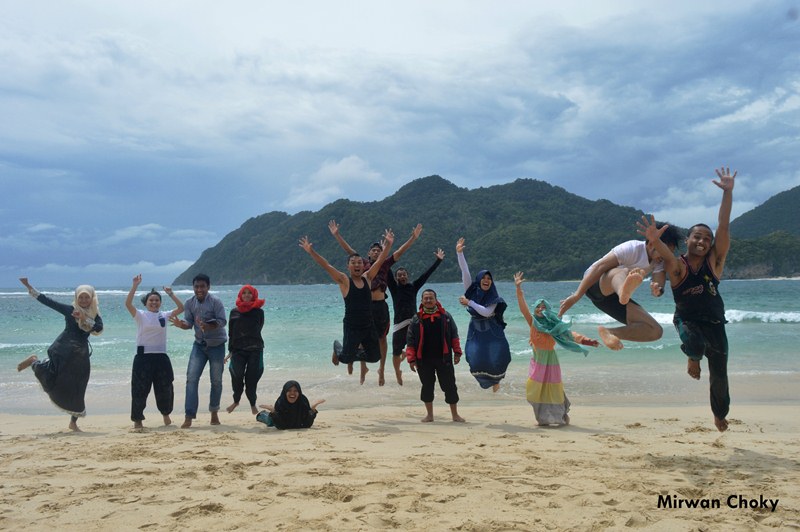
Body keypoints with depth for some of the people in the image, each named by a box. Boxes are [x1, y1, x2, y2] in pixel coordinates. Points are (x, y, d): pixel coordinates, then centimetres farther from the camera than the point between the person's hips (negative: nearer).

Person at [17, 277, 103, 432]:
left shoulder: (95, 315, 7)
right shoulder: (69, 310, 2)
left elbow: (99, 329, -11)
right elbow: (46, 300, 2)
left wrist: (84, 318, -20)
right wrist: (28, 286, 0)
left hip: (81, 355, 3)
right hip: (63, 349, -2)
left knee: (77, 390, 4)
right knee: (52, 379, -19)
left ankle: (73, 422, 15)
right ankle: (34, 362, 13)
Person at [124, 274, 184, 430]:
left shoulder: (164, 316, 7)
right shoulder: (140, 315, -1)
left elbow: (181, 308, -2)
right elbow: (128, 303, -16)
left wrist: (171, 294, -8)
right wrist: (135, 286, -22)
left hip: (161, 357, 3)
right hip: (143, 357, -3)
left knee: (164, 388, 11)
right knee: (140, 389, 0)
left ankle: (165, 413, 34)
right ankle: (137, 420, 13)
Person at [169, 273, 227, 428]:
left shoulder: (215, 301, -16)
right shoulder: (189, 303, -2)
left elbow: (222, 321, -20)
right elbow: (189, 322, -3)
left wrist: (207, 326, -37)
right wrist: (182, 324, -26)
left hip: (216, 345, -3)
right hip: (199, 345, 3)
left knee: (216, 380, 5)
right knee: (191, 378, -8)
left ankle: (214, 412, 24)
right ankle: (189, 416, -7)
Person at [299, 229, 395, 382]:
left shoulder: (367, 278, 4)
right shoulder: (344, 281, -7)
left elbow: (380, 260, 1)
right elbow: (326, 265, -15)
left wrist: (388, 244, -8)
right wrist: (311, 252, -24)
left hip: (369, 326, 4)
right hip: (351, 327, -4)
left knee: (375, 356, 8)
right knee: (347, 358, -2)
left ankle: (360, 354, 42)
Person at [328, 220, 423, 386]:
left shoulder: (385, 264, 5)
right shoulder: (363, 263, 6)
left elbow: (400, 251, 1)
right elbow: (348, 249, 3)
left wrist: (413, 238, -6)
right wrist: (336, 234, -2)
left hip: (380, 305, 0)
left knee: (381, 338, 8)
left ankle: (381, 369, 18)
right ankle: (363, 366, 23)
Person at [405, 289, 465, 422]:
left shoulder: (445, 316, 4)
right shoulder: (417, 319, 1)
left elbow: (454, 335, 8)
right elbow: (410, 341, 0)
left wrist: (457, 352, 2)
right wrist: (411, 359, -5)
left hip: (443, 358, 0)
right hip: (424, 360, 0)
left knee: (450, 386, 3)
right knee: (427, 386, 9)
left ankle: (455, 415, 14)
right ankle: (429, 415, 23)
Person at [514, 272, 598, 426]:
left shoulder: (554, 326, -5)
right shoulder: (533, 322, -1)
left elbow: (570, 334, -10)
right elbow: (523, 307, -9)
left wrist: (587, 340, -24)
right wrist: (518, 288, -18)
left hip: (550, 360, -2)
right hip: (537, 360, 2)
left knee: (553, 388, 2)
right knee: (536, 388, 1)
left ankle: (562, 415, 20)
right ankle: (543, 418, 14)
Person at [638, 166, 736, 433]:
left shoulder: (714, 261, -9)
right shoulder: (677, 266, -15)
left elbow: (724, 227, -18)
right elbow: (667, 257, -38)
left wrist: (728, 192, -28)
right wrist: (655, 241, -62)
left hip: (714, 323, 3)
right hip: (687, 319, -2)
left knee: (719, 375, 11)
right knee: (694, 343, -38)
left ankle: (720, 413, 41)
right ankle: (693, 359, 2)